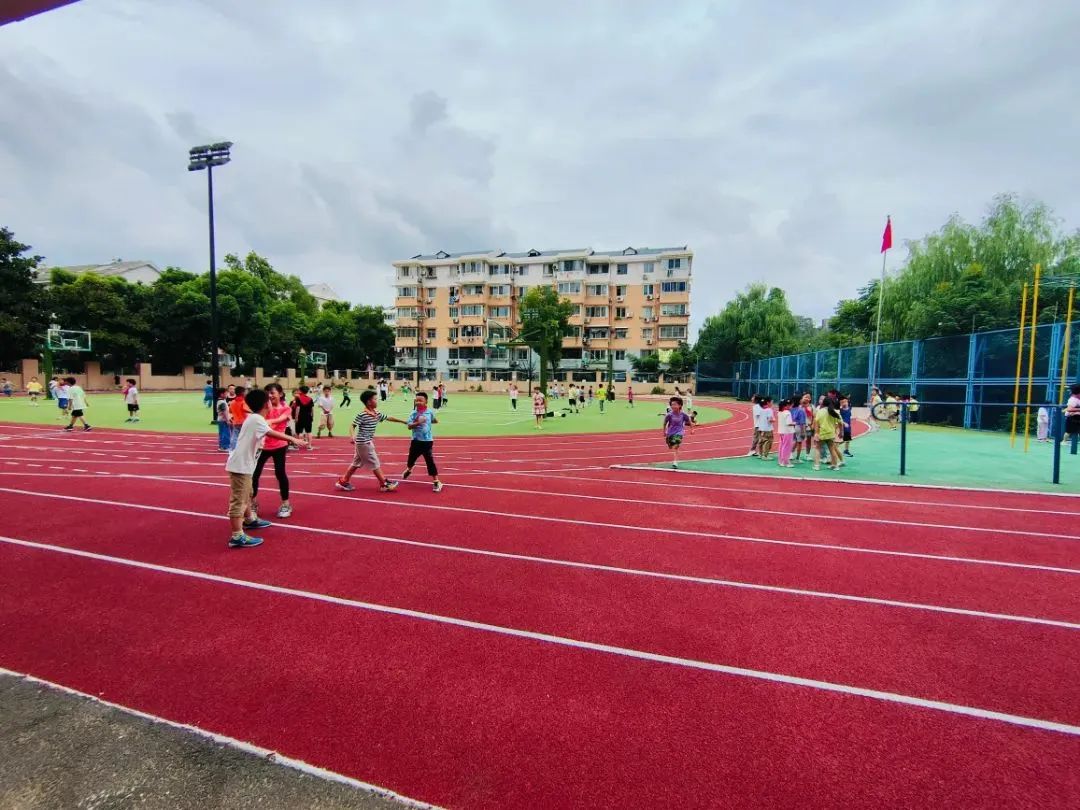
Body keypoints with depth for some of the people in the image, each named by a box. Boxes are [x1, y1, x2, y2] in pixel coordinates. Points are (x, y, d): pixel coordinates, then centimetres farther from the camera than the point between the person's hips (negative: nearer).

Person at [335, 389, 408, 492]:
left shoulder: (377, 414, 7)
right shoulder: (362, 415, -16)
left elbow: (389, 418, 15)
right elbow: (352, 426, -16)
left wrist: (403, 421, 19)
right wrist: (352, 436, -34)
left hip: (367, 443, 9)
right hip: (363, 443, -9)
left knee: (356, 463, 16)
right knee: (375, 463, -1)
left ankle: (343, 482, 25)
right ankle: (384, 484, 7)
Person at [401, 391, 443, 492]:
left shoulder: (429, 413, -2)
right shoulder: (413, 413, -8)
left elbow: (435, 421, 20)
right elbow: (409, 426, -20)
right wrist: (418, 422, -32)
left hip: (427, 441, -1)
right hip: (416, 440, 1)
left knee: (430, 461, -5)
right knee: (412, 457, 21)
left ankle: (436, 481, 1)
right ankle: (408, 470, 54)